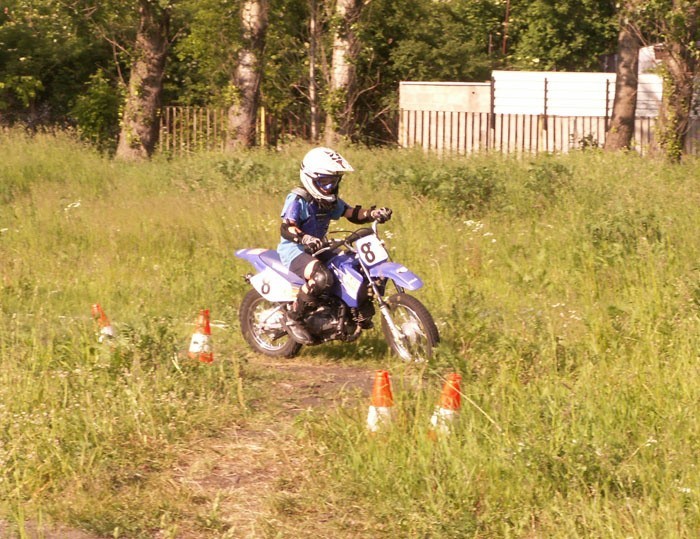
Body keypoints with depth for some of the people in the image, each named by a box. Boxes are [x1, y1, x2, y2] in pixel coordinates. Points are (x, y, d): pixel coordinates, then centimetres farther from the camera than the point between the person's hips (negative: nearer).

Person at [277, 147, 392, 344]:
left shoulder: (331, 201, 11)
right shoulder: (297, 200, -15)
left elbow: (352, 213, 10)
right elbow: (286, 228, -27)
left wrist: (374, 214, -11)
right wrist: (305, 238, -48)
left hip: (318, 249, 9)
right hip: (293, 249, -9)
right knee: (321, 277, -39)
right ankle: (293, 319, -25)